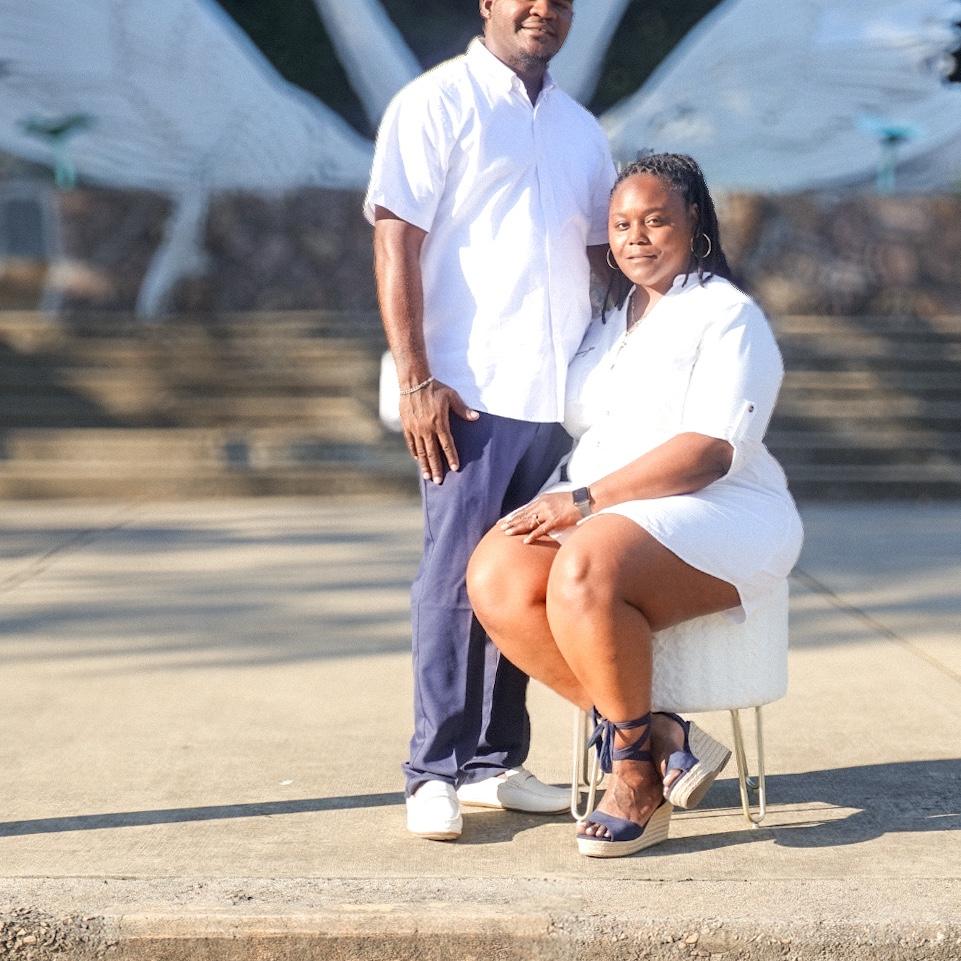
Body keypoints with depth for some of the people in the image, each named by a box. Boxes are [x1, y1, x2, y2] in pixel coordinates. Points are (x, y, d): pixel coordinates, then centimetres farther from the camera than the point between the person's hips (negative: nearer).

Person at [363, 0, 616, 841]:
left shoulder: (581, 131, 17)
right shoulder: (436, 104, -1)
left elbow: (609, 252, 22)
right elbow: (396, 242, -7)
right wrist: (415, 379, -14)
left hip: (558, 394, 6)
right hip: (469, 392, -6)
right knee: (455, 580, -4)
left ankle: (496, 763, 16)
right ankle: (435, 773, 2)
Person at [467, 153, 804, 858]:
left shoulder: (729, 317, -2)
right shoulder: (610, 318, 21)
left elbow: (710, 452, -15)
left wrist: (586, 500, -19)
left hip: (713, 515, -7)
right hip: (594, 513, 7)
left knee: (582, 576, -36)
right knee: (496, 579, -23)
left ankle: (635, 772, -17)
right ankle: (661, 739, -19)